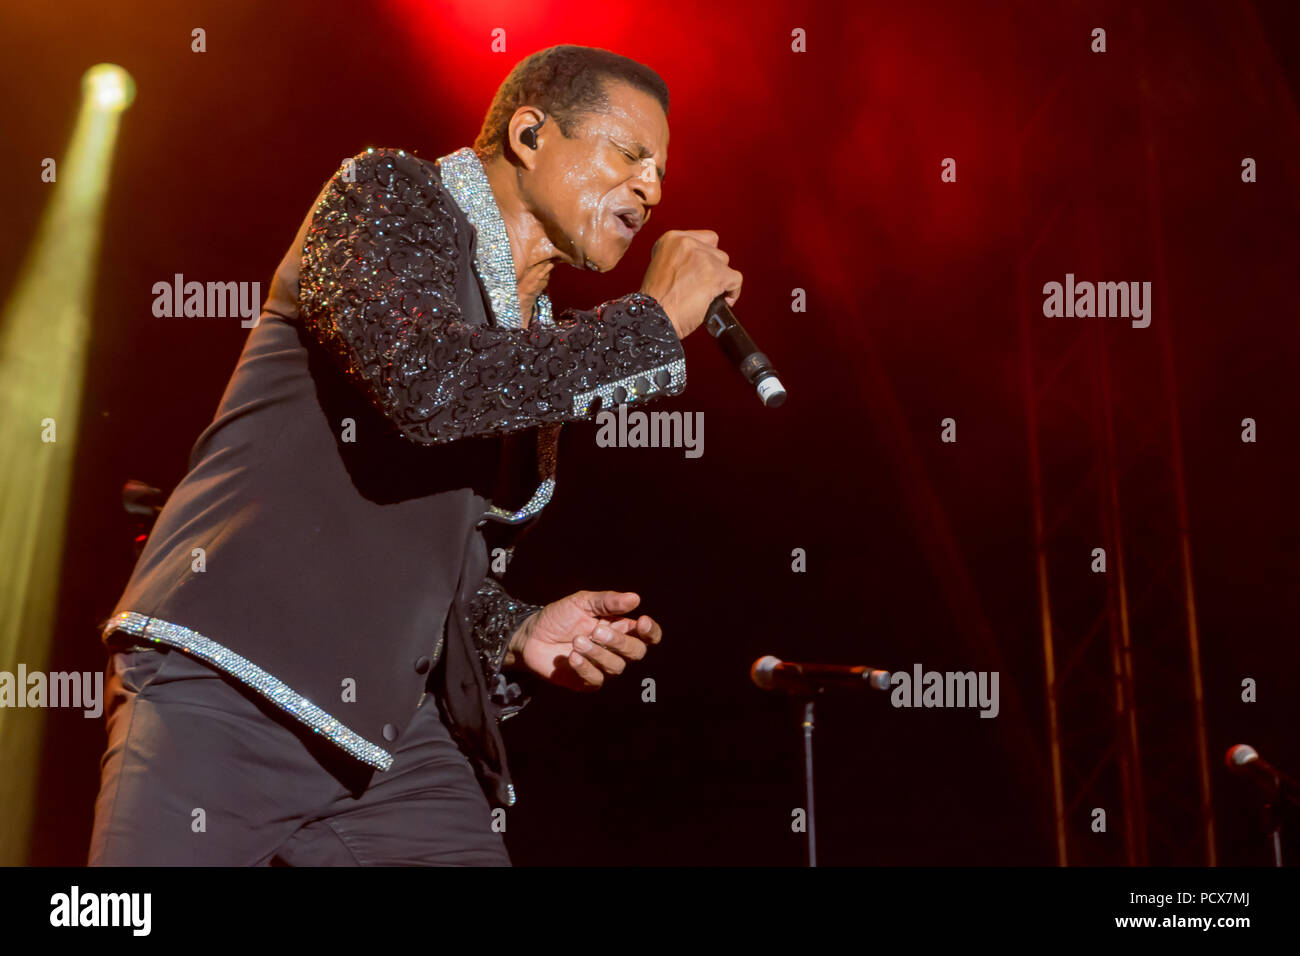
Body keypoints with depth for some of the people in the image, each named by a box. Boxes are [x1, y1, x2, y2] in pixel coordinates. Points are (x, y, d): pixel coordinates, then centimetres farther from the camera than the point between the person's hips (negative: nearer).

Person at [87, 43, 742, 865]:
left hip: (394, 734, 7)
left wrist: (517, 636, 1)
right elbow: (429, 382, -22)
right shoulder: (389, 195, -1)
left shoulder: (548, 359, 17)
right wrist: (655, 319, -11)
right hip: (227, 690, -6)